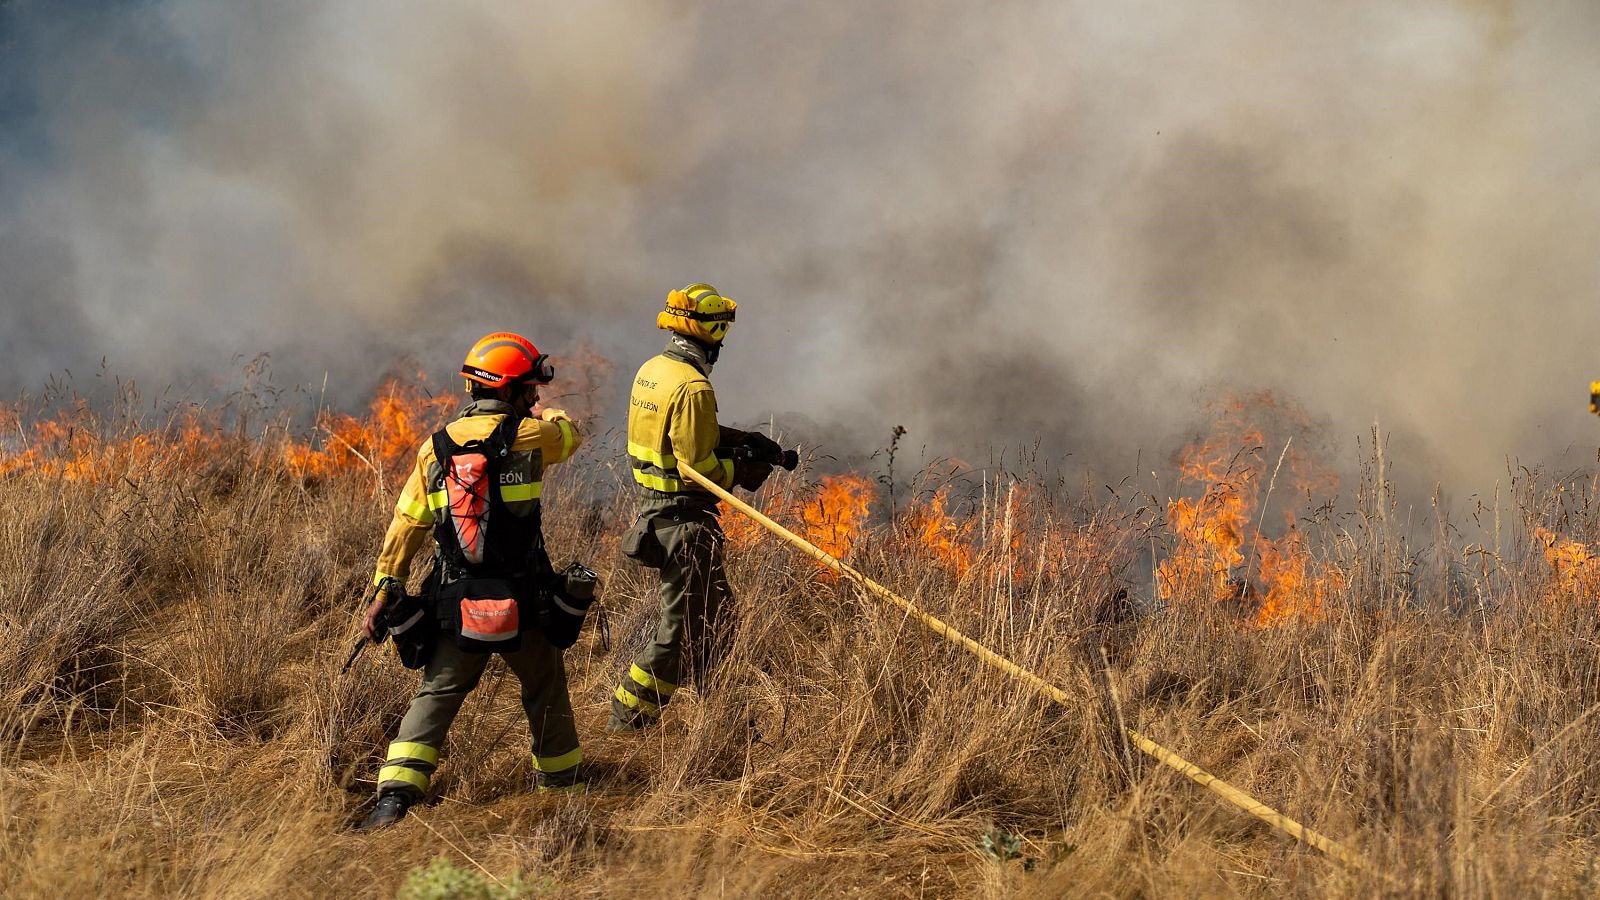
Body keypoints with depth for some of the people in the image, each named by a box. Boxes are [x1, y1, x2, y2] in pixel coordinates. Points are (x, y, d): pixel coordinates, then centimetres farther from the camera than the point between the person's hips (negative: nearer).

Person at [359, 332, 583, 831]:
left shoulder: (436, 448, 2)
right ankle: (559, 776, 36)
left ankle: (396, 793, -5)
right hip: (522, 605, -2)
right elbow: (569, 433, 15)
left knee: (436, 696, 9)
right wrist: (547, 413, 38)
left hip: (456, 605, 2)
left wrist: (383, 589, 7)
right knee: (545, 688, 20)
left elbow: (407, 523, 3)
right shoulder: (529, 435, -8)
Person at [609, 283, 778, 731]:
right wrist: (742, 473, -5)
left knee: (713, 611, 19)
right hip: (684, 518, -10)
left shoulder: (653, 370, 7)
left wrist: (740, 438, 12)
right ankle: (628, 714, 9)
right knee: (683, 623, 1)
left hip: (654, 506, 10)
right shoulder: (692, 387, -22)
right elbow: (699, 468, -21)